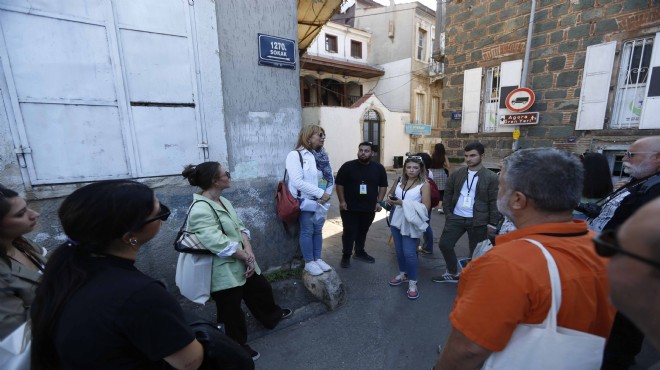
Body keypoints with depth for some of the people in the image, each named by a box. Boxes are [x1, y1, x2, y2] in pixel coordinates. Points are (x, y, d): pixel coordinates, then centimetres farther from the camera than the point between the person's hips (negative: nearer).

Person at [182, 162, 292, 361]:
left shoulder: (223, 201, 4)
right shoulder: (200, 210, -25)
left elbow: (240, 227, 3)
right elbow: (219, 244, -30)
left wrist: (249, 252, -12)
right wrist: (247, 257, -18)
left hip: (242, 264, 9)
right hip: (224, 272, -8)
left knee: (262, 289, 25)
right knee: (232, 313, 14)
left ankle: (272, 315, 53)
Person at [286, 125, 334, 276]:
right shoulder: (295, 155, -14)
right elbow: (297, 182, -23)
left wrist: (327, 193, -11)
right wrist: (320, 192, -21)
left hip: (320, 201, 6)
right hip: (305, 201, -6)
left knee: (318, 231, 14)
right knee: (307, 231, 4)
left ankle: (317, 259, 30)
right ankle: (309, 262, 21)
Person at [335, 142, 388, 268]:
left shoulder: (379, 168, 2)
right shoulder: (347, 166, -6)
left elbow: (383, 186, 8)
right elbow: (339, 184, -4)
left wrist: (379, 202, 0)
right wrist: (342, 201, -9)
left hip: (369, 208, 3)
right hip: (350, 207, -3)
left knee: (363, 232, 16)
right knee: (349, 232, 2)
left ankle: (360, 252, 33)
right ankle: (346, 256, 16)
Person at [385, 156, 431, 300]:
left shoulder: (424, 185, -11)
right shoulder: (399, 180, 4)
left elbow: (426, 207, -16)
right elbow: (390, 193, 18)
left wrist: (404, 203, -22)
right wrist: (390, 199, -7)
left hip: (411, 223, -5)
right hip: (396, 220, 5)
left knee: (409, 253, -4)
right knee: (399, 250, 17)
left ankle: (412, 283, 15)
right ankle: (403, 274, 38)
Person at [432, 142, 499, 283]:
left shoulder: (491, 177, -6)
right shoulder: (456, 174, 4)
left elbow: (494, 202, -5)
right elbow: (448, 194, 10)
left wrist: (493, 223, -7)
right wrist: (447, 213, 4)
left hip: (478, 221, -3)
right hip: (456, 217, 3)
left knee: (476, 252, 10)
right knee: (444, 244, 4)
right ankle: (453, 273, 27)